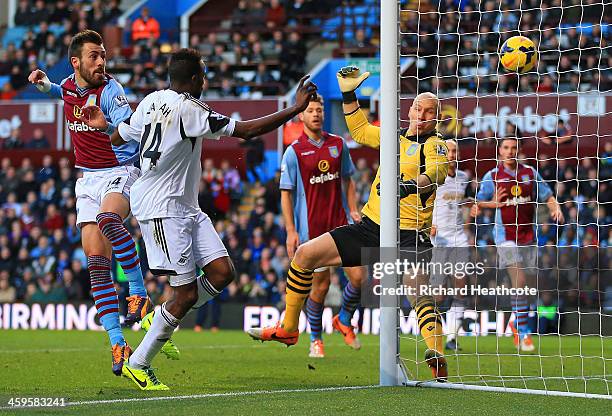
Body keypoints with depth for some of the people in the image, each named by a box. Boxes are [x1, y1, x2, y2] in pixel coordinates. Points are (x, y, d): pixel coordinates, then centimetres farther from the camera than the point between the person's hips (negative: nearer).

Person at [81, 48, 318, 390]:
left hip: (186, 207, 10)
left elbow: (120, 137, 21)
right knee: (187, 292, -8)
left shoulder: (151, 102, 9)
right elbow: (246, 131, -19)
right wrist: (296, 109, -14)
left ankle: (163, 323, 15)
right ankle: (138, 365, 3)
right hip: (163, 209, -10)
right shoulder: (188, 109, -17)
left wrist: (103, 126, 43)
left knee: (222, 272, 1)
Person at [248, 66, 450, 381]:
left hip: (409, 236, -7)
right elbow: (359, 130, 34)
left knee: (418, 289, -32)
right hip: (371, 227, 7)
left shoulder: (435, 145, -4)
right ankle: (288, 329, 20)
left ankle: (438, 359, -39)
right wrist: (349, 95, 25)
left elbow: (435, 172, -27)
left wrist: (409, 185, -45)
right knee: (305, 253, 5)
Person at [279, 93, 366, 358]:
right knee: (320, 285, 0)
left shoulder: (338, 144, 7)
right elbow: (286, 194, -5)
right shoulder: (294, 152, -5)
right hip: (311, 228, -4)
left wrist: (353, 210, 5)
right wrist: (291, 231, -11)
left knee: (358, 276, -6)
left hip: (341, 224, 4)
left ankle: (344, 321, 22)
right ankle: (316, 341, 18)